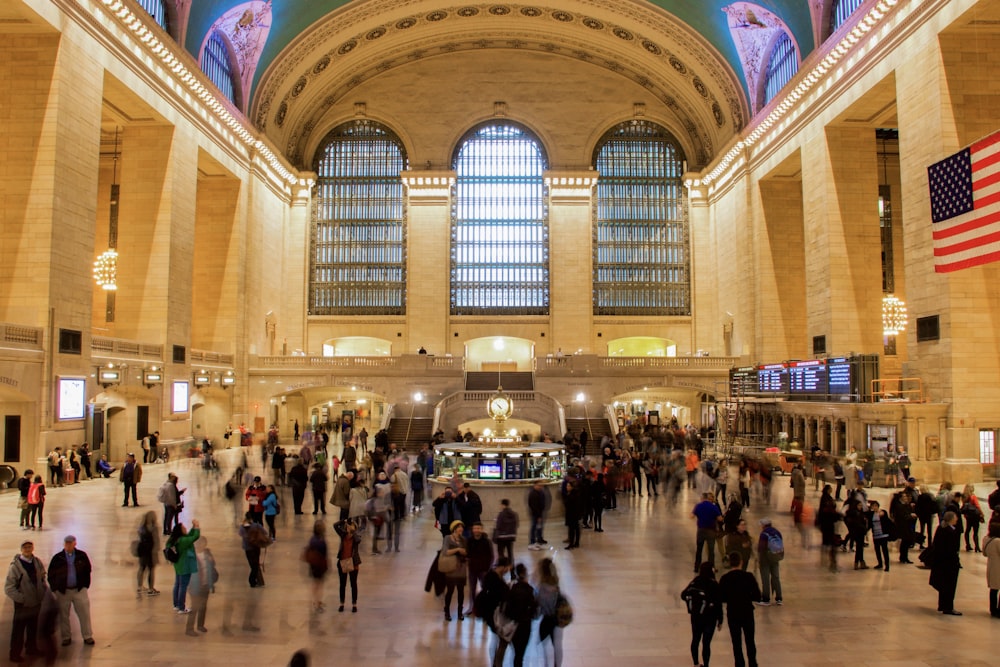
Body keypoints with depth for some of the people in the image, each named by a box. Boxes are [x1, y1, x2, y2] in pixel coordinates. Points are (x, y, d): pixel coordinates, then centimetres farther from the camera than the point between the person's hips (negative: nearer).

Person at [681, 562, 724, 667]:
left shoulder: (695, 582, -3)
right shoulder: (714, 584, -14)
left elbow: (683, 595, -2)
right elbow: (718, 604, -12)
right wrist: (720, 620, -4)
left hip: (695, 616, 4)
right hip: (709, 618, -4)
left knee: (695, 639, 18)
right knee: (706, 642, 3)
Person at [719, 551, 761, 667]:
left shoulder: (724, 579, -11)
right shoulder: (748, 577, -12)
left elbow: (721, 598, -6)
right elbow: (757, 596, -11)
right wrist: (747, 596, 8)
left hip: (732, 614, 0)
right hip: (747, 613, 0)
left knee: (736, 642, 11)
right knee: (750, 640, 18)